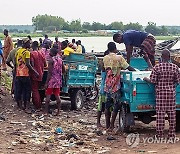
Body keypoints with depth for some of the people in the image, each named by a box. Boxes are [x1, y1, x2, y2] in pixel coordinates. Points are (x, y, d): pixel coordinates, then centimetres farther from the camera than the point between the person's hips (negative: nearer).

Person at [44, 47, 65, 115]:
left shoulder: (51, 60, -12)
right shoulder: (60, 60, 7)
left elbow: (49, 72, -15)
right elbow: (63, 70, 13)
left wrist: (46, 82, -13)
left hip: (51, 80, -6)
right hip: (58, 80, 6)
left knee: (48, 96, -1)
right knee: (57, 96, 8)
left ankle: (46, 111, 0)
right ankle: (58, 111, 8)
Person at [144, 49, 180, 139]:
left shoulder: (157, 67, -8)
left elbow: (153, 81, -6)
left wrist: (146, 79, 13)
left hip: (160, 92, -2)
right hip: (171, 93, 2)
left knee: (160, 113, 2)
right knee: (172, 113, 8)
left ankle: (160, 135, 5)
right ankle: (172, 134, 12)